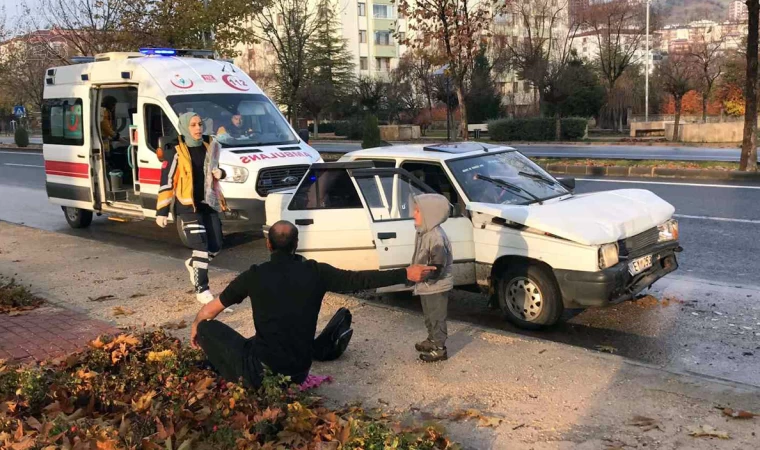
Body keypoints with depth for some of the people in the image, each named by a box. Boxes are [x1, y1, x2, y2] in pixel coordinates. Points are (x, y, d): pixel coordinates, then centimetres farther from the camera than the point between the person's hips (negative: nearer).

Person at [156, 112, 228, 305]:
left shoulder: (208, 147, 7)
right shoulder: (175, 151, -11)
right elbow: (166, 182, -11)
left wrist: (220, 173, -2)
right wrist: (162, 211, -13)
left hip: (208, 204, 6)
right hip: (187, 206, -6)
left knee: (215, 247, 10)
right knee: (201, 247, -12)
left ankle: (193, 264, 40)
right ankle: (201, 290, -2)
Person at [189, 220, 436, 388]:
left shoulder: (254, 275, -7)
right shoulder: (316, 272, -6)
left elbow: (213, 308, 5)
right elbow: (360, 280, -4)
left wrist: (195, 327, 26)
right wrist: (406, 274, 3)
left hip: (263, 368, -4)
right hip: (298, 370, 4)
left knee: (207, 328, 11)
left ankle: (246, 379, 2)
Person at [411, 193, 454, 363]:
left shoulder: (436, 237, -25)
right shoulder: (423, 232, 6)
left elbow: (438, 267, -27)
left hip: (437, 286, -10)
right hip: (426, 285, 10)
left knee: (437, 317, 2)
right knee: (429, 315, 23)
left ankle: (439, 349, 12)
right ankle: (432, 340, 39)